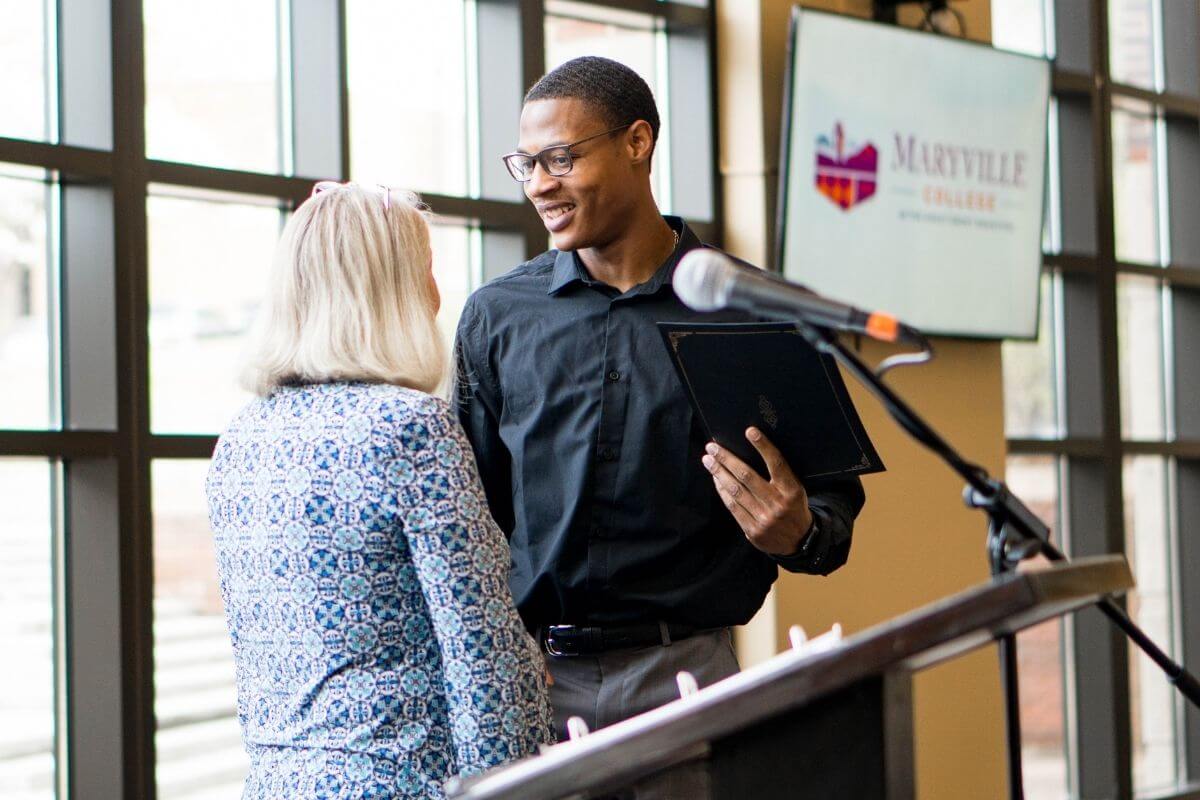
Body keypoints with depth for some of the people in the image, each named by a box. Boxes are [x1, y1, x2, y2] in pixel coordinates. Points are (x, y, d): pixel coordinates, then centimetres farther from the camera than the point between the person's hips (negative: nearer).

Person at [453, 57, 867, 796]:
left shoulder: (751, 313, 2)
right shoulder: (497, 317, 9)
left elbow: (834, 492, 3)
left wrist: (798, 533, -20)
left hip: (683, 676, -1)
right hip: (524, 677, 2)